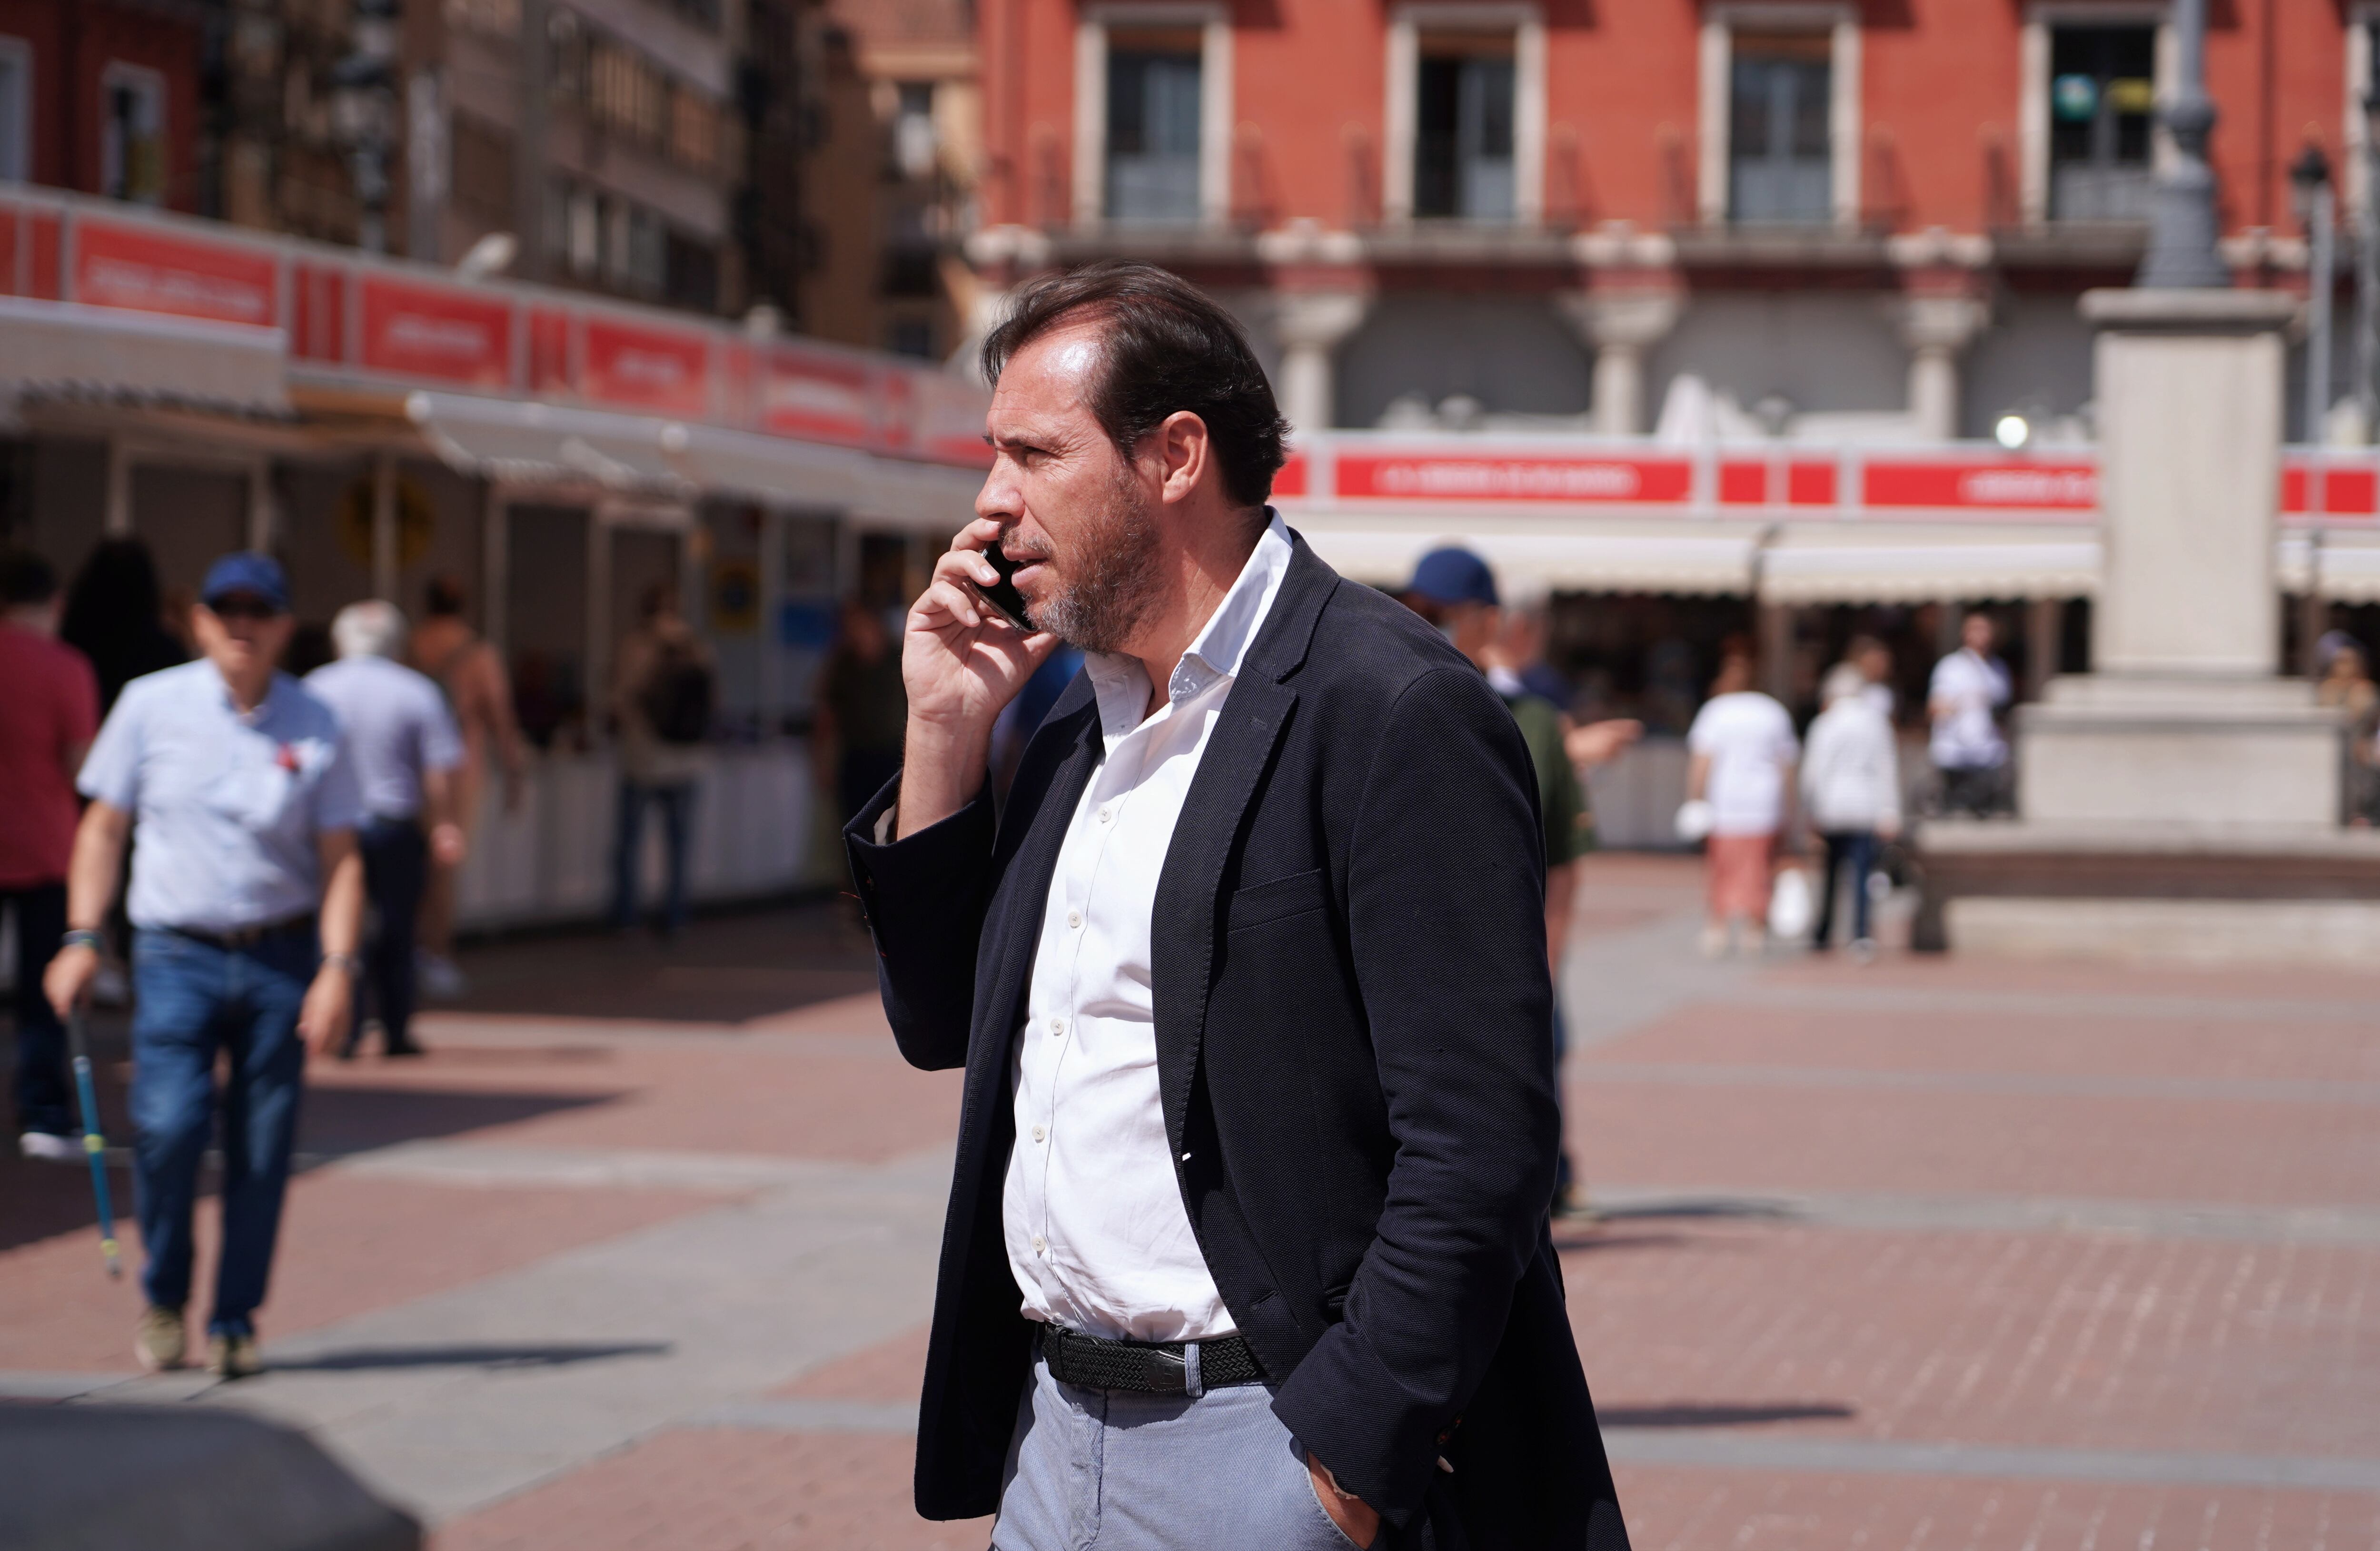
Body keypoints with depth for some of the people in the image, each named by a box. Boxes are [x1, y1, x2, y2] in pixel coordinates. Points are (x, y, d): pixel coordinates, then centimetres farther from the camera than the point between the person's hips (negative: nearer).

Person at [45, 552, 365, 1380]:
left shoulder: (316, 726, 3)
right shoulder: (150, 706, 2)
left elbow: (341, 859, 4)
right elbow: (103, 826, 8)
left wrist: (338, 968, -6)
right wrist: (82, 938, 0)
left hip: (282, 956, 1)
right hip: (177, 952, -1)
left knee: (262, 1146, 0)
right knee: (168, 1123, -16)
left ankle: (235, 1319, 15)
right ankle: (163, 1296, 7)